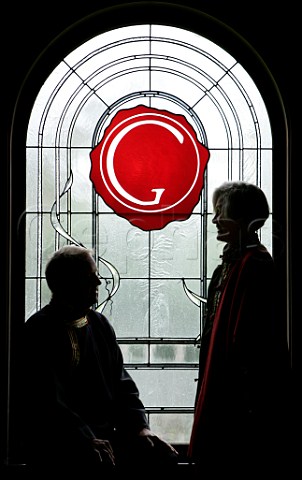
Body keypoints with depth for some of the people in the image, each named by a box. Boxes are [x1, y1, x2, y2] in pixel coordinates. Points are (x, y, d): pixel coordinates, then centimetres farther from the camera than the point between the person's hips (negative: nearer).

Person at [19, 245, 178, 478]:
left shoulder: (100, 325, 15)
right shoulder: (40, 332, -7)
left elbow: (123, 385, 16)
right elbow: (48, 402, -16)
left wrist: (140, 428, 0)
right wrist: (87, 442, -25)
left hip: (105, 435, 7)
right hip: (56, 447, -7)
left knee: (165, 456, -11)